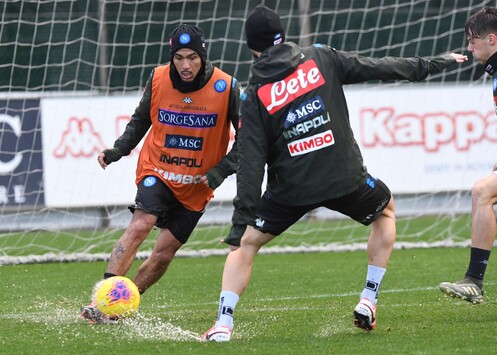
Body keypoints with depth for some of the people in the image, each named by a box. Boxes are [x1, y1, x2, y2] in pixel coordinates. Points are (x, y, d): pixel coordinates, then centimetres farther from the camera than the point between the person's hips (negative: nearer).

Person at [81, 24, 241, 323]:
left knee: (164, 254, 0)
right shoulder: (158, 80, -8)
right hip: (157, 172, -1)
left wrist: (221, 171, -17)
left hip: (197, 186, 1)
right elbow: (140, 121, 9)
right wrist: (117, 150, -5)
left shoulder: (226, 87, -13)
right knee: (141, 225, -25)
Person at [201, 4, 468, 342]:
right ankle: (368, 302, 22)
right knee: (386, 210, 30)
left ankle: (223, 325, -2)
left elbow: (251, 162, -6)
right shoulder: (320, 58, 1)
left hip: (292, 187, -1)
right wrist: (434, 63, 17)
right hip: (345, 177, 1)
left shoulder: (254, 95, 0)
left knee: (246, 243, 15)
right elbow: (378, 67, 6)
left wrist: (243, 218, -7)